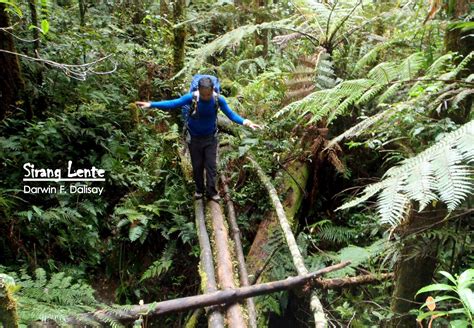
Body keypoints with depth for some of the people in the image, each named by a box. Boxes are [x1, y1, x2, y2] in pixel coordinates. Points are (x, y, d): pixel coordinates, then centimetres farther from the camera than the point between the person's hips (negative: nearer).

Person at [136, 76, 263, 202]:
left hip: (210, 138, 0)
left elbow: (231, 114, -11)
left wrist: (245, 122, -26)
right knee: (197, 166, 12)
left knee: (211, 166, 4)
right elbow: (173, 103, -18)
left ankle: (211, 192, 19)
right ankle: (199, 190, 32)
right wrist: (151, 104, -25)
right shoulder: (192, 97, -24)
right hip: (194, 138, 0)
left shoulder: (218, 99, -20)